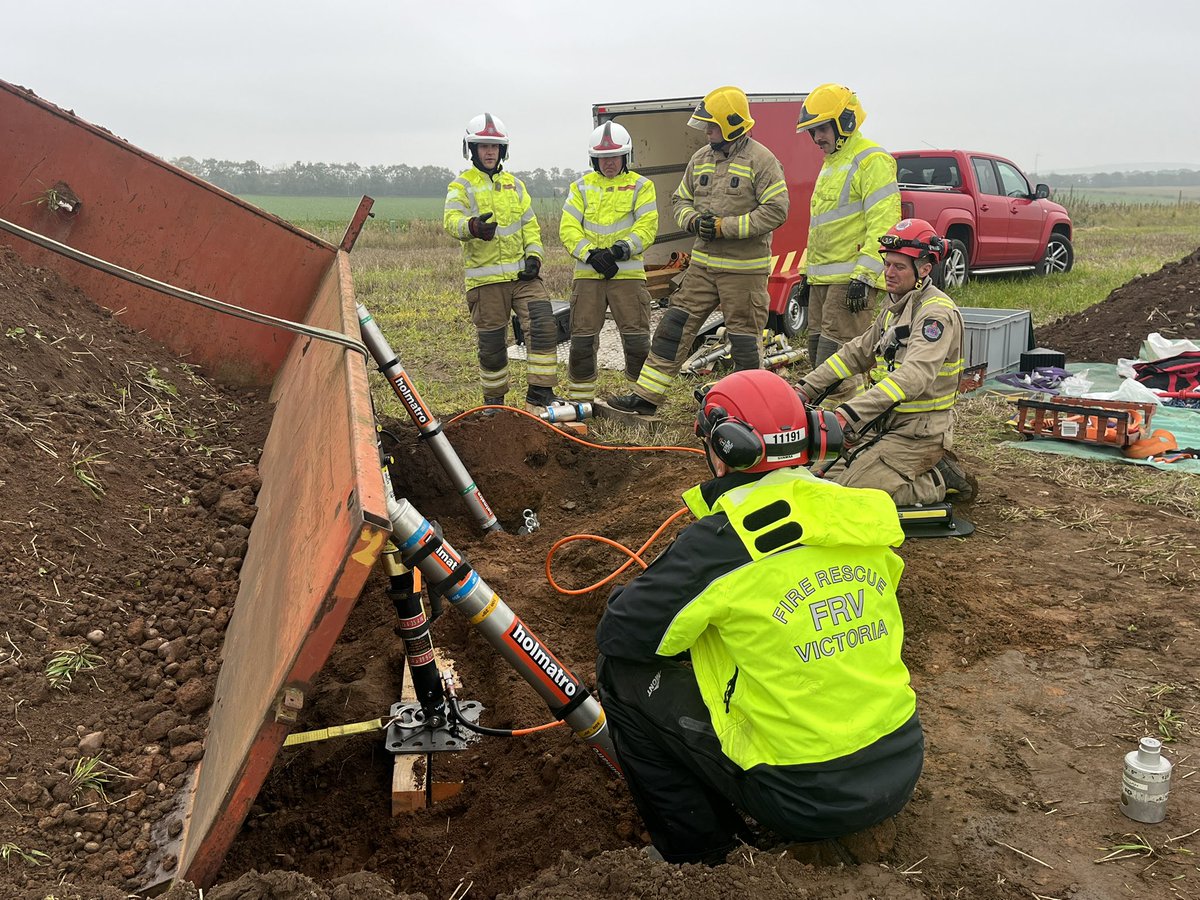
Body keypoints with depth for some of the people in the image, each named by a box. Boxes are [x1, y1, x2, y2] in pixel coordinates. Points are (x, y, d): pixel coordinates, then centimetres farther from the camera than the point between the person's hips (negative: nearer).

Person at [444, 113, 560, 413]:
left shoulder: (514, 184, 17)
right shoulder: (461, 186, 2)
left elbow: (530, 224, 17)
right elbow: (452, 220, -17)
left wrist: (534, 254, 0)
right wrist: (472, 227, -40)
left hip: (523, 274, 3)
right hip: (486, 279, -3)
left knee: (543, 328, -12)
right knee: (491, 344, 3)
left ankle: (539, 397, -5)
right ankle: (494, 401, 22)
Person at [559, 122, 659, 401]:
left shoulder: (640, 186, 7)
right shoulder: (582, 187, 12)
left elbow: (647, 226, -4)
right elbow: (568, 228, 3)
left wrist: (623, 248, -19)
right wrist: (591, 254, -12)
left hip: (627, 272, -2)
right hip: (588, 273, 2)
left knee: (636, 337, -3)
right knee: (582, 338, 3)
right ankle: (579, 397, 17)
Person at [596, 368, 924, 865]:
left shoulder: (724, 540, -19)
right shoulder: (863, 516, -1)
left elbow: (617, 633, -9)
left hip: (805, 800, -6)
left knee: (622, 673, 5)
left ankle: (700, 852, 15)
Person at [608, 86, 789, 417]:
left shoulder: (761, 160, -9)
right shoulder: (701, 159, 12)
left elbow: (775, 211, -16)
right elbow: (681, 199, 21)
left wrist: (725, 226, -19)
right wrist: (693, 220, -3)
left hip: (744, 268, -6)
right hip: (703, 263, 6)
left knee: (744, 338, 1)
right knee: (675, 325, 3)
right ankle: (646, 396, 7)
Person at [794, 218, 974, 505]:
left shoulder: (937, 311, -18)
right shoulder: (894, 308, 14)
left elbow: (915, 375, -32)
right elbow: (856, 352, 17)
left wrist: (850, 413, -42)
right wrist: (807, 388, 5)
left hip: (919, 430, -9)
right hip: (886, 422, 9)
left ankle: (941, 480, -1)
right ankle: (931, 470, 12)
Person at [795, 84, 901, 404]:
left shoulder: (871, 160, -10)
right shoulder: (831, 162, 22)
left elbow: (883, 225, -19)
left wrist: (864, 276, -25)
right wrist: (808, 271, 24)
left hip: (850, 278, -10)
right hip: (822, 276, 10)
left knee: (834, 355, -13)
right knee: (818, 351, 11)